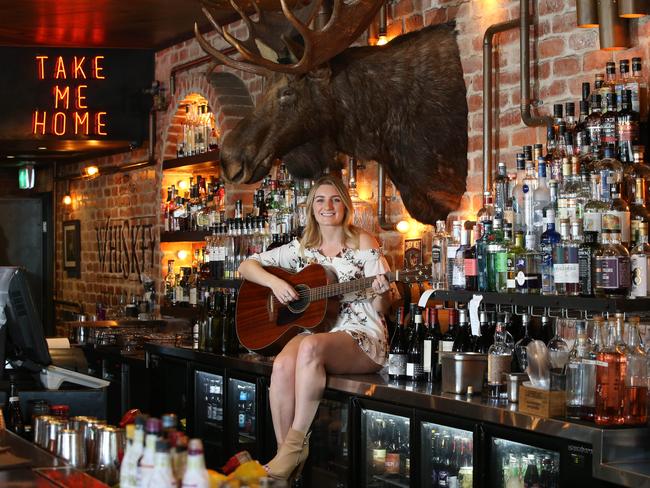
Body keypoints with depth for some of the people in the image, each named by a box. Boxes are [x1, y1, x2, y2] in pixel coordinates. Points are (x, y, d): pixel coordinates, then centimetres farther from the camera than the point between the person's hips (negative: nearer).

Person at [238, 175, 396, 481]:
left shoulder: (363, 243, 3)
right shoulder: (302, 248, 13)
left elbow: (381, 307, 0)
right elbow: (246, 266, 13)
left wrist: (381, 293, -23)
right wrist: (274, 282, -6)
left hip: (361, 336, -3)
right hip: (312, 328, 3)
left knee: (310, 347, -37)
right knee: (283, 365, -32)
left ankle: (295, 444, -30)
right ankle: (287, 458, -24)